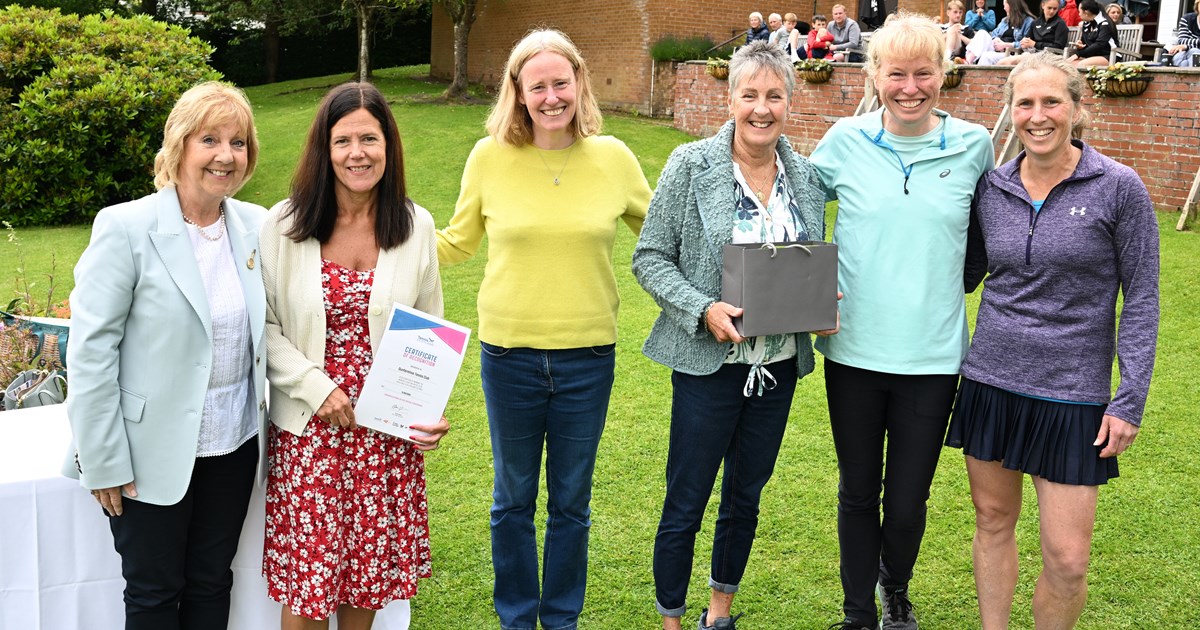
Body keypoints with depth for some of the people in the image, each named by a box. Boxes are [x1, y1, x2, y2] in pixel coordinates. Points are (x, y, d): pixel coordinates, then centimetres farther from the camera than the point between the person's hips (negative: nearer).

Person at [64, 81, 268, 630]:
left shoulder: (256, 226, 0)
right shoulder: (126, 227, -14)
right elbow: (90, 348, -13)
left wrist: (267, 420, 7)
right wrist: (103, 461, -13)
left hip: (234, 444, 4)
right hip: (153, 452, -4)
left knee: (211, 583, 18)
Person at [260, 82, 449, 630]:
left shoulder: (416, 226, 1)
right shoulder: (284, 227, -5)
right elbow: (263, 326, -2)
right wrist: (315, 386, -14)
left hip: (389, 431, 2)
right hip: (309, 428, -1)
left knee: (368, 570, 12)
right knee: (306, 580, 4)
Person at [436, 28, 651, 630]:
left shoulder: (613, 157, -3)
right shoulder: (490, 157, -5)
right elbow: (457, 242, 8)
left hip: (588, 358, 0)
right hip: (509, 354, 0)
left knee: (571, 501, 15)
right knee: (513, 498, 15)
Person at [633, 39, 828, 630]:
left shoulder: (806, 177, 4)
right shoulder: (692, 166, -9)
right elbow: (650, 257, -8)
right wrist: (703, 309, -21)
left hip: (779, 364, 5)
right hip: (709, 361, -4)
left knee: (745, 497, 18)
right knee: (685, 504, 3)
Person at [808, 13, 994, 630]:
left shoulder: (973, 145, -1)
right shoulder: (844, 142, -4)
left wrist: (953, 282, 9)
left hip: (932, 354, 0)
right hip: (854, 348, 0)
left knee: (908, 500, 8)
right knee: (858, 492, 13)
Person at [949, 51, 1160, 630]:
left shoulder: (1119, 188, -8)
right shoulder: (991, 188, 2)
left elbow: (1141, 298, -4)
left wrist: (1131, 399, -8)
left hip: (1072, 394, -3)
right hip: (991, 381, 3)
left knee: (1067, 559, -2)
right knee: (993, 521, 14)